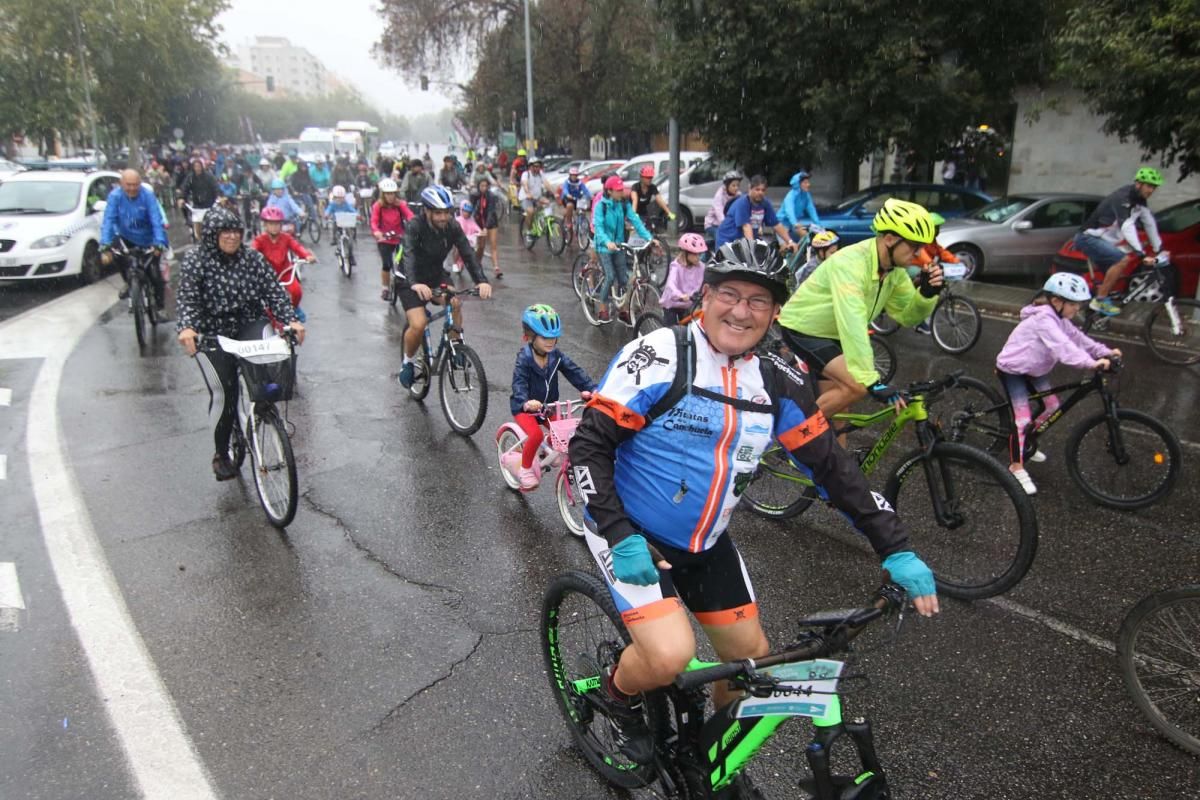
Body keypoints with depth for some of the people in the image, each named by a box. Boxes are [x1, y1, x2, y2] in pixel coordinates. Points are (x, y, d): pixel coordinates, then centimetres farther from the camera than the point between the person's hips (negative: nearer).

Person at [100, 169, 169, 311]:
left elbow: (156, 220, -29)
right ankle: (128, 282, 9)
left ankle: (160, 306, 14)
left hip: (147, 240, -2)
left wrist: (159, 243, -43)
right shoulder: (115, 196, -19)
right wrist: (105, 246, -37)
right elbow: (108, 220, -25)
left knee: (155, 274, -5)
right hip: (126, 238, 3)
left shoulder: (148, 195, -23)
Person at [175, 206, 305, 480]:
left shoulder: (252, 256, -1)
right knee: (229, 390, -6)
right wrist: (186, 328, -36)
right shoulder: (196, 259, -7)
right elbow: (187, 298, -17)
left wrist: (291, 320, -21)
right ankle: (221, 455, 12)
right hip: (216, 332, -1)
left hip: (249, 323, 2)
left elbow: (274, 291, -5)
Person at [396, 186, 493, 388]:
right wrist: (415, 284, -59)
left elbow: (468, 254, -22)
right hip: (411, 282, -4)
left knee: (455, 303, -25)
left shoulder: (453, 227, -13)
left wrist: (481, 280, -40)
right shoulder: (415, 227, -24)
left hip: (436, 276, 4)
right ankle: (408, 361, 6)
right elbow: (409, 256, -39)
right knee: (418, 325, -22)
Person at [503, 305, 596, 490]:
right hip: (525, 408, -5)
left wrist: (592, 389, -29)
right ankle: (525, 468, -3)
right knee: (536, 434, -28)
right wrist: (526, 402, -52)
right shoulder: (524, 358, -20)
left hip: (548, 406, 5)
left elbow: (575, 372, -13)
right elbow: (519, 383, -32)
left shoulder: (556, 355, -6)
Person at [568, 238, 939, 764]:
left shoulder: (778, 383, -2)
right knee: (671, 655, -23)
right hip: (629, 530, -5)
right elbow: (589, 443, -18)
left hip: (706, 543, 6)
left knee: (752, 660, 11)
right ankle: (615, 685, 13)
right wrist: (621, 539, -26)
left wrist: (896, 551, -4)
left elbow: (831, 466, 2)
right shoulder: (658, 356, -19)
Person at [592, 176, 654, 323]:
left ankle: (622, 309, 17)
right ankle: (603, 309, -1)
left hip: (619, 246, 4)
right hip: (604, 246, -4)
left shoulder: (624, 205, 0)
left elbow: (635, 221, -9)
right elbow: (598, 226, -24)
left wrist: (649, 237, -22)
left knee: (623, 279, 2)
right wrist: (607, 242, -43)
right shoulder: (601, 205, -12)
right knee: (610, 277, -17)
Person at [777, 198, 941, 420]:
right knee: (857, 385, -23)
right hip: (802, 329, -8)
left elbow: (907, 316, -1)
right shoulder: (850, 263, -32)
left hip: (832, 334, 9)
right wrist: (872, 382, -45)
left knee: (834, 403, 12)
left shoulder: (895, 270, -6)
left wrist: (927, 293, -23)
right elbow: (852, 324, -41)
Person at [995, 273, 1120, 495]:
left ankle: (1025, 443, 33)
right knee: (1022, 418, -13)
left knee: (1051, 405, 14)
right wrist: (1091, 363, -47)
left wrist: (1104, 352, -5)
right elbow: (1062, 346, -39)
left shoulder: (1058, 319, 3)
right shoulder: (1043, 319, -28)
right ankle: (1016, 466, -2)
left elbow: (1077, 337, 5)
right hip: (1012, 369, -10)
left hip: (1034, 368, 10)